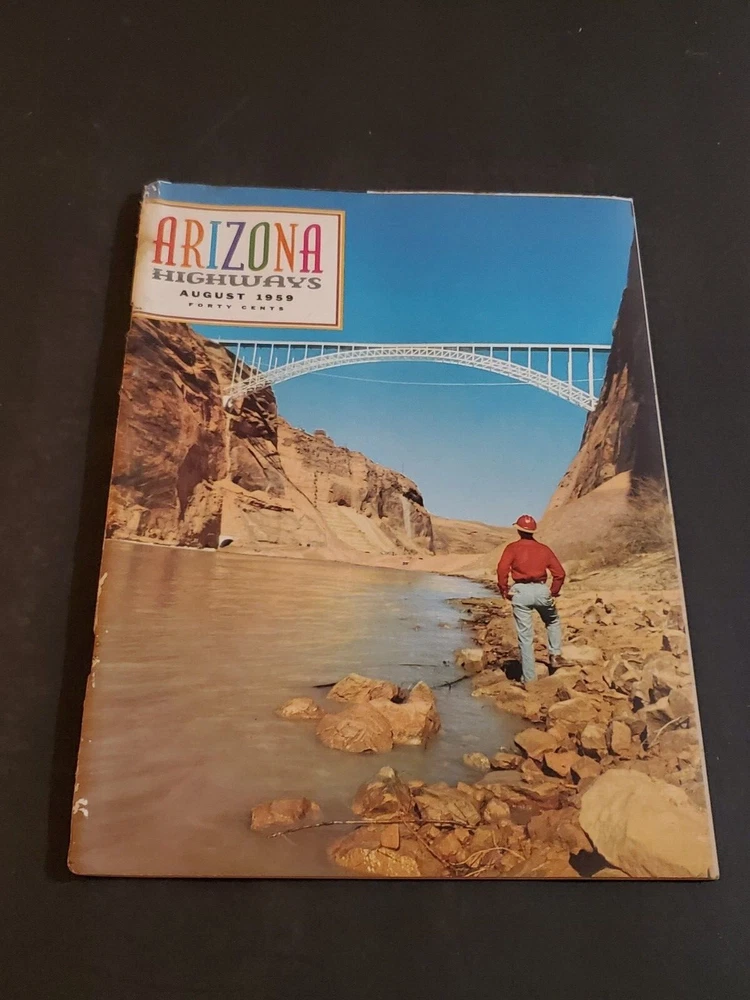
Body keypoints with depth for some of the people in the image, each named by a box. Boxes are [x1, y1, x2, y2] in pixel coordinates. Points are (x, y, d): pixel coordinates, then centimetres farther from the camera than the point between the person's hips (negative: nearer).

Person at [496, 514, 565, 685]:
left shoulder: (512, 548, 2)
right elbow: (560, 573, 5)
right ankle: (555, 655, 21)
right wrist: (553, 592, 16)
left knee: (525, 636, 5)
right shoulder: (544, 549, 10)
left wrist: (504, 590, -2)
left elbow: (502, 569, -13)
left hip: (520, 592, -2)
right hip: (541, 590, 2)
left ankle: (529, 678, 8)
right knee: (553, 621, 32)